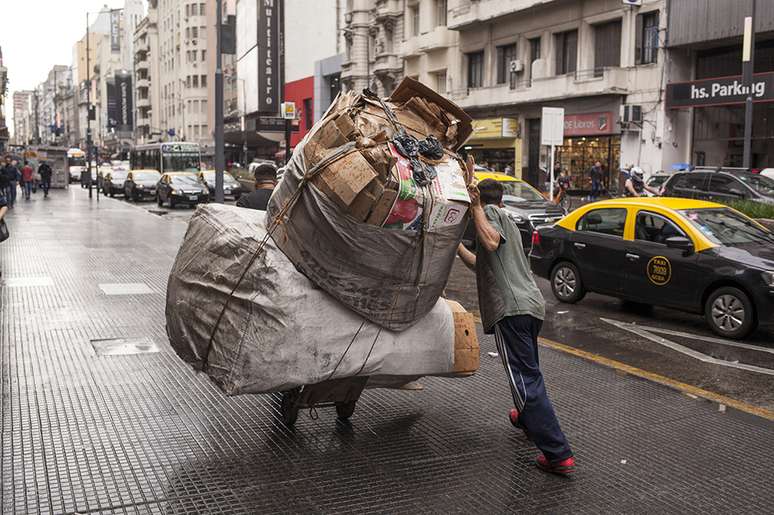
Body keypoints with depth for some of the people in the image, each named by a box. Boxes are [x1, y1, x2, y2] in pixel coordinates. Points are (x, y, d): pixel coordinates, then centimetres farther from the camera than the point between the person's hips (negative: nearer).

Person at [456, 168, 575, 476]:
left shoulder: (491, 212, 4)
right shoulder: (508, 222, 31)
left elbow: (491, 243, -18)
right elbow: (480, 264, 33)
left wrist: (474, 207, -11)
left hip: (511, 307, -10)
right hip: (533, 303, 10)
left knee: (525, 378, -11)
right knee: (528, 368, 29)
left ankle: (558, 455, -15)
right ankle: (528, 419, 52)